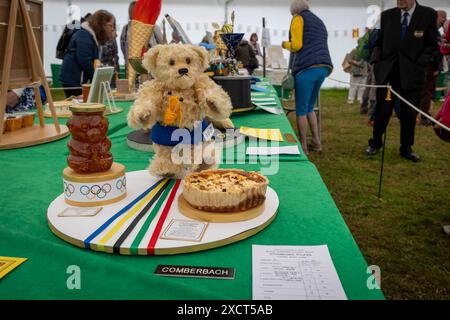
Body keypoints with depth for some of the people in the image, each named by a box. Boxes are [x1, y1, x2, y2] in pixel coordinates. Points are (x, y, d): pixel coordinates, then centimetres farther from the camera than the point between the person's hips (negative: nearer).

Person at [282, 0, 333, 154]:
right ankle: (316, 142, 18)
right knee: (309, 107, 19)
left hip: (307, 68, -8)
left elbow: (296, 45, -7)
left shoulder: (298, 19, 4)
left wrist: (285, 44, 12)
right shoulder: (319, 22, 27)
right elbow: (314, 46, 21)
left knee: (301, 109, 0)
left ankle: (303, 147, 2)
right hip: (323, 67, 8)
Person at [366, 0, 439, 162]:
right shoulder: (387, 15, 4)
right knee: (382, 110, 5)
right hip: (387, 71, 1)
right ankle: (375, 143, 21)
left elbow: (432, 44, 0)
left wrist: (419, 64, -11)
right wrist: (376, 61, -4)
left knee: (409, 113, 6)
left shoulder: (428, 14, -2)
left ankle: (406, 148, 20)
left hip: (411, 73, -1)